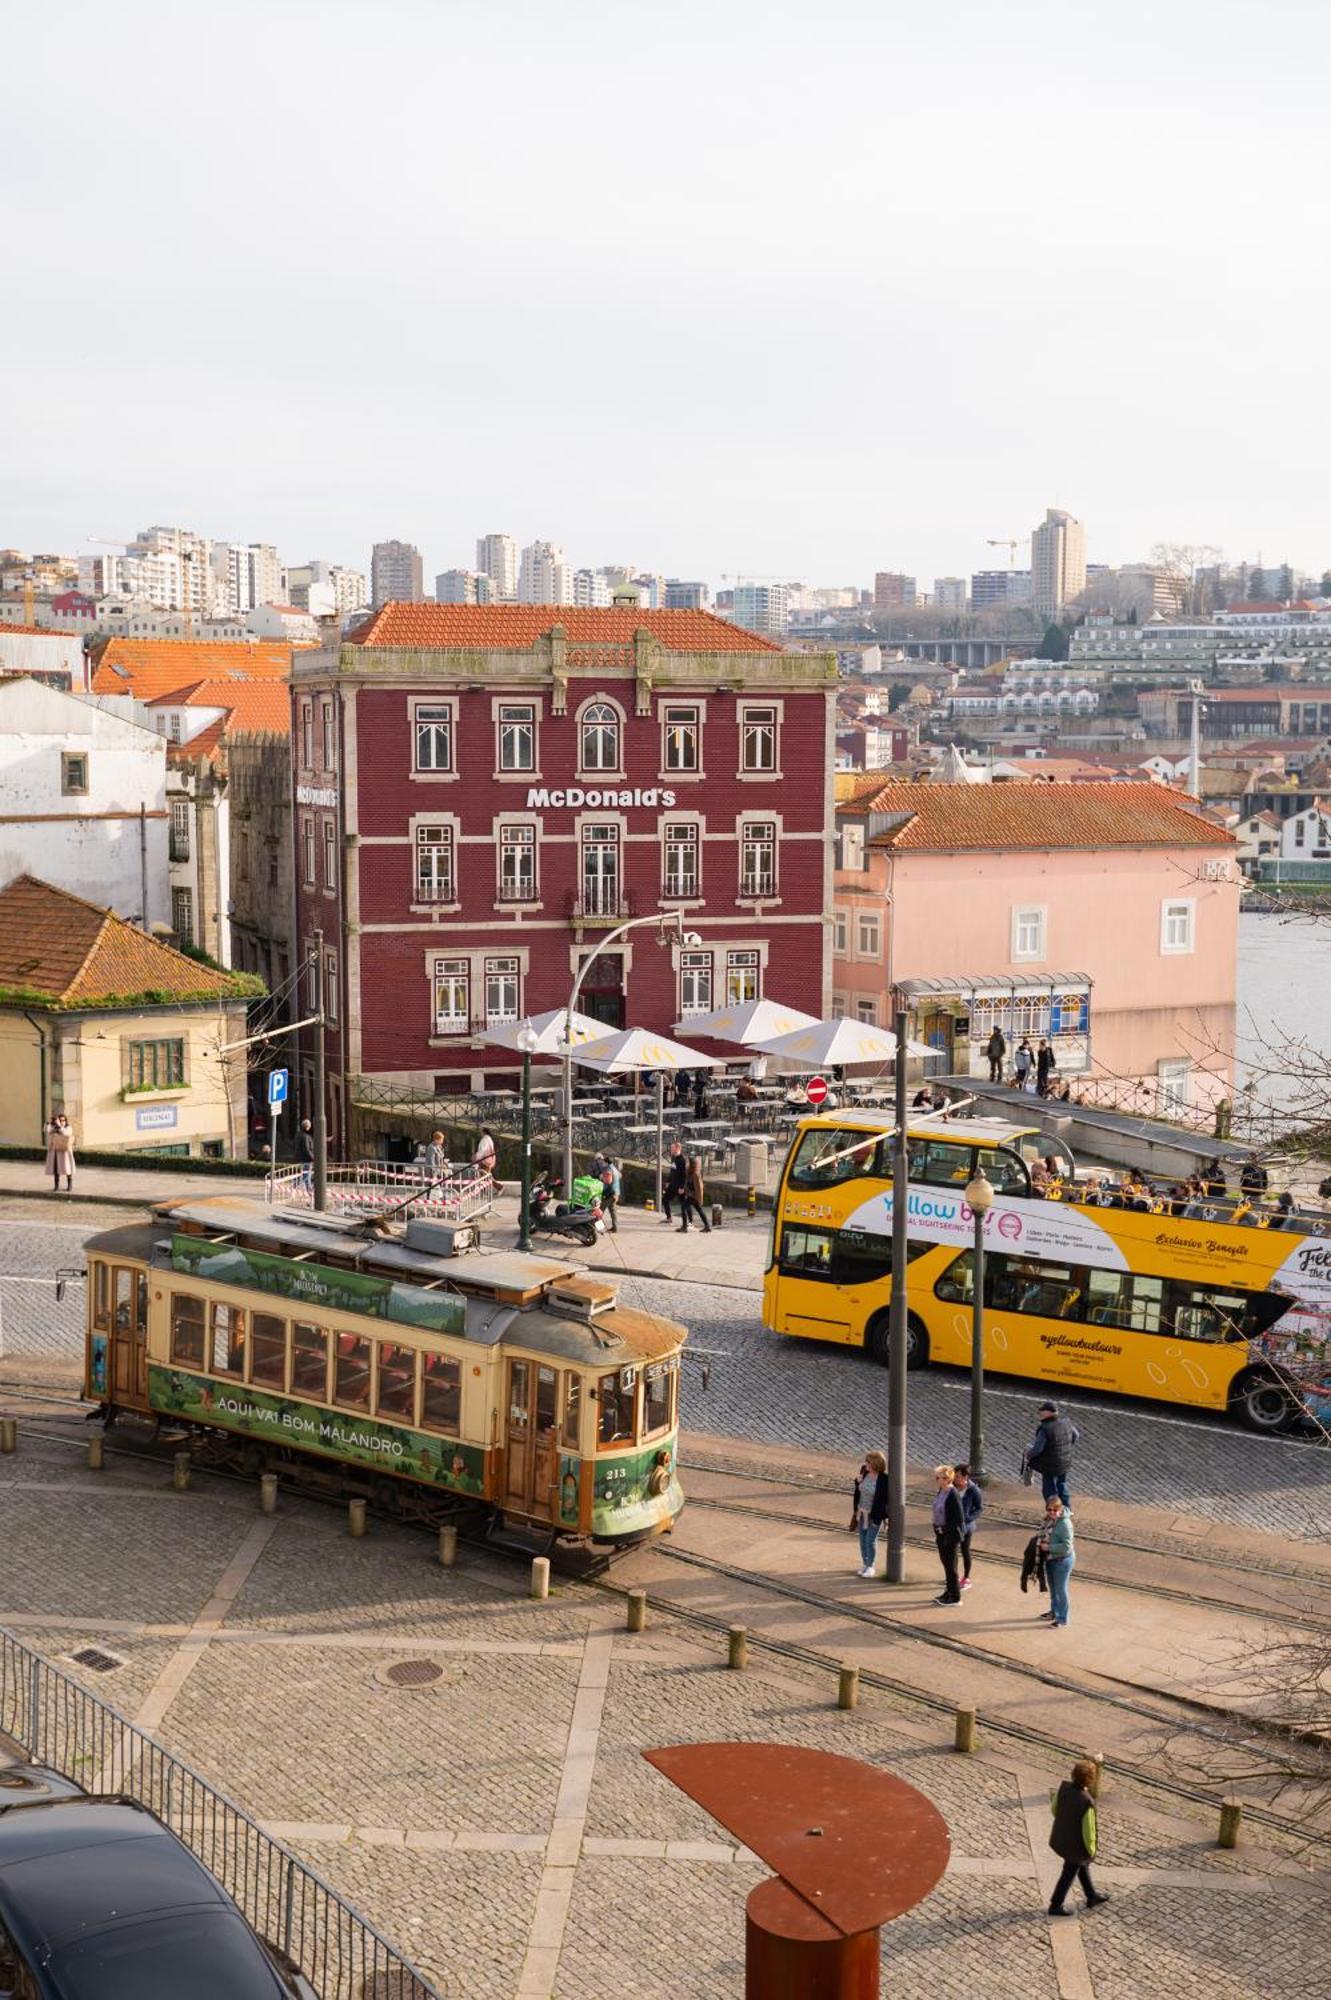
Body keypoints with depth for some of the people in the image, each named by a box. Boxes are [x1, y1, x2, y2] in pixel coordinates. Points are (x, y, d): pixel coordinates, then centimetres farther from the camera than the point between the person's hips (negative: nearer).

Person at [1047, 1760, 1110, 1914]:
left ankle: (1092, 1897, 51)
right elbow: (1088, 1830, -26)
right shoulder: (1087, 1803, -39)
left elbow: (1054, 1808, -3)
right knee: (1069, 1875, 20)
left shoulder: (1064, 1786, -20)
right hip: (1076, 1844, -6)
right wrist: (1091, 1850, -6)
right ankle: (1055, 1906, 40)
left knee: (1082, 1865, 30)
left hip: (1060, 1837, 6)